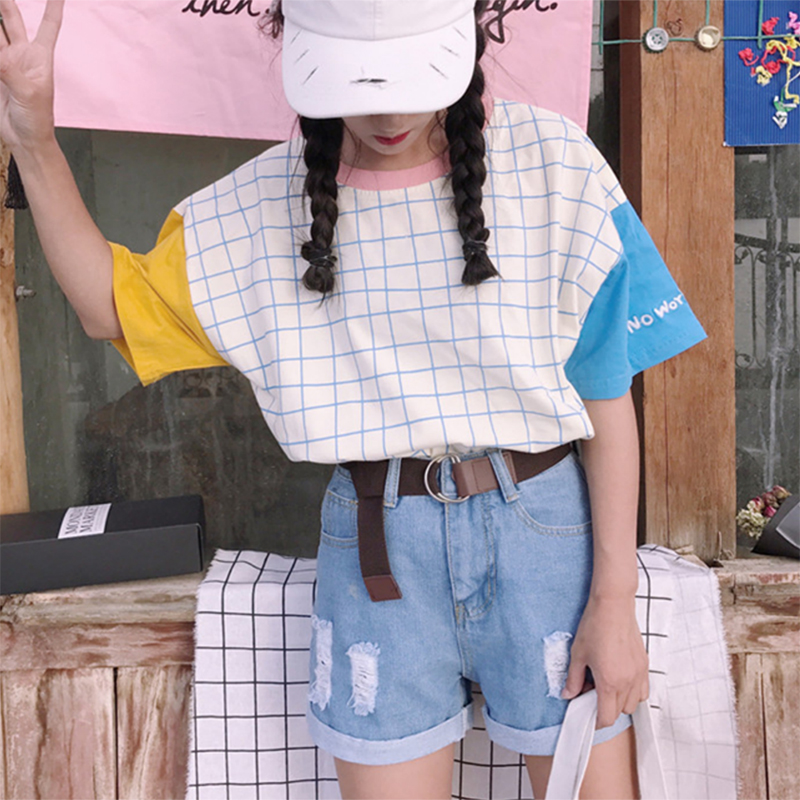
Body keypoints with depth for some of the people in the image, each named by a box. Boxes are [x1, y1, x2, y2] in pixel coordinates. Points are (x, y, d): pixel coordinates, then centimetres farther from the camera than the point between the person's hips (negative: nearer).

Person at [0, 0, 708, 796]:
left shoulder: (551, 163, -7)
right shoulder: (267, 201, 0)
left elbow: (606, 397, -5)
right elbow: (114, 306, 9)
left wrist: (615, 601, -5)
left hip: (542, 528, -1)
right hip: (377, 549, 2)